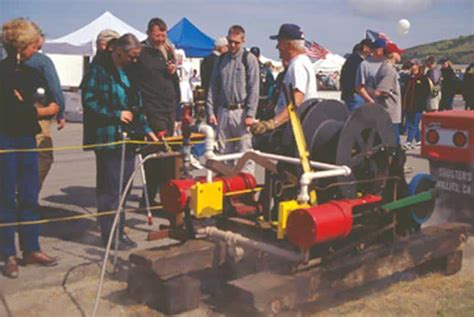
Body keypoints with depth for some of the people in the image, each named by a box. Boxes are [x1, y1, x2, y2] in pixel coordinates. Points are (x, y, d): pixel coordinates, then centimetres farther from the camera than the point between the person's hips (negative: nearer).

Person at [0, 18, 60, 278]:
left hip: (27, 139, 6)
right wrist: (39, 111, -7)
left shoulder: (31, 72, 12)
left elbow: (51, 104, 8)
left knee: (30, 196, 8)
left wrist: (38, 107, -13)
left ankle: (31, 249, 18)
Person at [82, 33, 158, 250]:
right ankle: (109, 234, 7)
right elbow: (89, 102, -14)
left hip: (127, 137, 7)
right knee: (109, 188, -2)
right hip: (108, 138, -7)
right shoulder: (99, 70, -9)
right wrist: (117, 115, -15)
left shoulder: (128, 71, 16)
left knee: (123, 186, 11)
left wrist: (145, 129, 14)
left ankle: (119, 231, 20)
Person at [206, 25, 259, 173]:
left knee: (245, 152, -5)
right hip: (223, 112, 5)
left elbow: (254, 89, -5)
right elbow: (213, 87, 14)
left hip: (241, 111, -4)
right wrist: (210, 112, 6)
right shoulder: (221, 60, 14)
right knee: (224, 152, 9)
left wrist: (250, 114, -12)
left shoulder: (249, 59, 0)